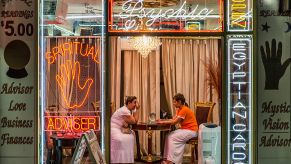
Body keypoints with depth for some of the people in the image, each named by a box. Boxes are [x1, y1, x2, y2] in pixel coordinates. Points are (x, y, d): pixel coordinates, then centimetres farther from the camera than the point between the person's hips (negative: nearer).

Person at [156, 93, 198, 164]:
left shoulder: (184, 110, -20)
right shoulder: (179, 110, 11)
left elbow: (175, 122, -22)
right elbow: (173, 119, 5)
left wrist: (163, 122, -17)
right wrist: (162, 120, -6)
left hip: (191, 131, -9)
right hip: (184, 129, 9)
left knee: (172, 138, -18)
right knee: (169, 136, -5)